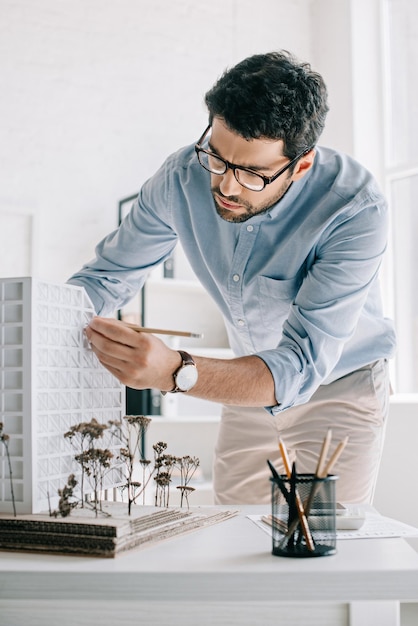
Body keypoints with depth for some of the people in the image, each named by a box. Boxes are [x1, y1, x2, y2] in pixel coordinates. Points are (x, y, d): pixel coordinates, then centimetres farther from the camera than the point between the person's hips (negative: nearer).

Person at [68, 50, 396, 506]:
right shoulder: (183, 178, -20)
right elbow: (107, 276, -9)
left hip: (340, 387, -3)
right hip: (252, 381, 4)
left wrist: (174, 373, -54)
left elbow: (301, 365, -39)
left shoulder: (355, 210, -33)